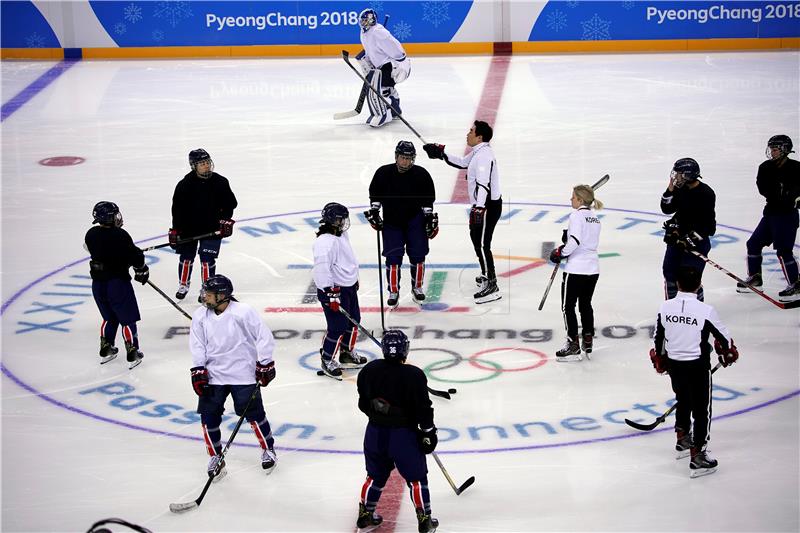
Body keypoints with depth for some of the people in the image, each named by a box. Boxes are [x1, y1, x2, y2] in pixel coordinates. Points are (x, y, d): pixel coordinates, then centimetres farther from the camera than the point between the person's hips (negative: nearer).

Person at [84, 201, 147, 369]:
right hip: (118, 283, -6)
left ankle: (105, 350, 30)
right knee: (127, 319, 6)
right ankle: (132, 354, 9)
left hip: (98, 284, 6)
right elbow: (135, 256, -17)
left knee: (109, 317, 24)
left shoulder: (91, 234, -1)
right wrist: (142, 271, 3)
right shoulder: (120, 236, -21)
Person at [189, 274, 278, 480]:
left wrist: (265, 364, -8)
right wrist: (198, 371, -4)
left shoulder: (243, 312, -16)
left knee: (253, 414, 1)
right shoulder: (200, 316, -3)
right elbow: (197, 345, 3)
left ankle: (268, 449, 24)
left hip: (243, 373, -4)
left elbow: (264, 336, -9)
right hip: (213, 375, 4)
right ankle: (215, 457, 16)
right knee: (209, 416, -1)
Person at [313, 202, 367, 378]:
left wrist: (354, 279, 30)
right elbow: (322, 268, -29)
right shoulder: (325, 241, -25)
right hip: (334, 290, -10)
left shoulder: (341, 235, 8)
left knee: (353, 321, 19)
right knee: (337, 328, -5)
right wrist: (330, 293, -29)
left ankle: (347, 354, 37)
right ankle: (327, 361, 11)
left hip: (349, 286, 10)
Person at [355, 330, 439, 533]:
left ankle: (365, 516, 27)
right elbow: (423, 408, -13)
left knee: (375, 476, 21)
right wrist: (428, 432, -1)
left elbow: (363, 403, 8)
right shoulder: (413, 375, -17)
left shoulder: (369, 370, -4)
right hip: (404, 436, -4)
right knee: (416, 478, 10)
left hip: (375, 433, 4)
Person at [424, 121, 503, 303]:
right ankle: (487, 275, 38)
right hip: (482, 204, 11)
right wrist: (441, 154, 18)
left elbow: (483, 184, -31)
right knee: (476, 238, 23)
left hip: (488, 205, -11)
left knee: (482, 245, -10)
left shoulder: (484, 155, -23)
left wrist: (479, 208, -37)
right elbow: (462, 163, 25)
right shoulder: (478, 152, 10)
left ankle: (492, 288, -9)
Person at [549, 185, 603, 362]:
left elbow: (575, 241, -22)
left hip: (576, 269, -8)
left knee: (568, 306, 0)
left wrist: (560, 253, -10)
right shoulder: (595, 218, 14)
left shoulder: (577, 215, -12)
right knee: (585, 304, 21)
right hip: (593, 268, 8)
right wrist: (568, 241, 8)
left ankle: (573, 346, -2)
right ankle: (588, 340, 27)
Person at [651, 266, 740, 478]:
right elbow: (723, 336, -6)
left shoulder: (665, 307, -7)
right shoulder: (706, 310, -19)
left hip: (674, 365, 5)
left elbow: (659, 337, 5)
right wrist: (729, 354, 15)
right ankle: (697, 458, 3)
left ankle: (682, 440, 43)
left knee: (683, 401, 27)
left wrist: (660, 360, 22)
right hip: (697, 366, -5)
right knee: (701, 411, 4)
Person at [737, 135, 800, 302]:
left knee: (783, 251, -12)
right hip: (770, 212, 7)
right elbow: (763, 189, -9)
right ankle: (755, 277, 28)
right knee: (754, 243, 12)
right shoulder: (766, 168, 3)